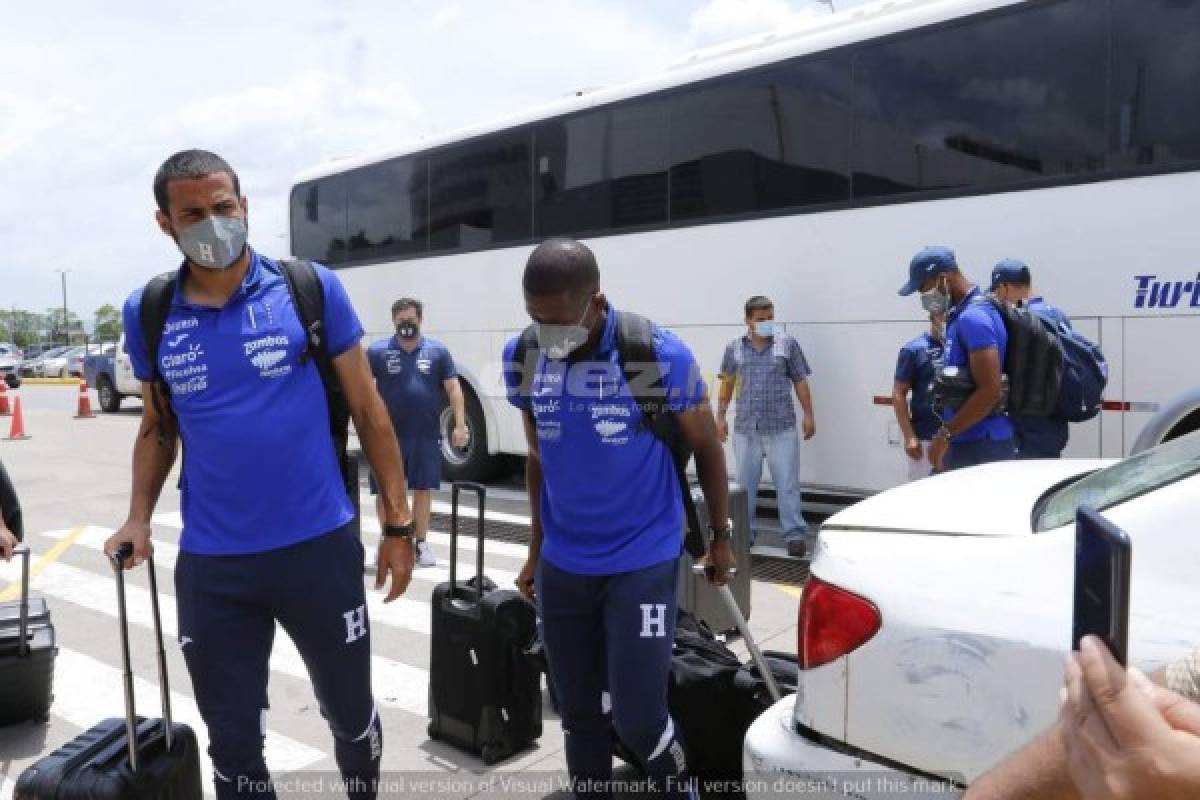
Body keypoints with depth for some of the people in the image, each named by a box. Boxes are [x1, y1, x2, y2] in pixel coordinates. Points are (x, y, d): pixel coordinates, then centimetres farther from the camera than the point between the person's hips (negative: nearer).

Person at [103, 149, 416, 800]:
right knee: (232, 740, 15)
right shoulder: (147, 315, 2)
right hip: (209, 567, 2)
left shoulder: (312, 288, -6)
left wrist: (398, 523, -2)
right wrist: (138, 521, -1)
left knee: (350, 714, 17)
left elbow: (367, 411, -1)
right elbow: (157, 429, 14)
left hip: (320, 548, -1)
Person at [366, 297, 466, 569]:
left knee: (422, 489, 10)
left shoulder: (438, 350, 3)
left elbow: (453, 388, 4)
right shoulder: (377, 351, 0)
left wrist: (460, 424, -4)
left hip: (426, 435, 1)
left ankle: (421, 544, 21)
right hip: (388, 435, -1)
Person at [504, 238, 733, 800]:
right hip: (561, 567, 4)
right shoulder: (522, 359, -4)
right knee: (579, 716, 13)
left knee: (638, 718, -3)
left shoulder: (660, 355, -15)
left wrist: (721, 538, 8)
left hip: (643, 562, -4)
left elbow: (706, 449, -1)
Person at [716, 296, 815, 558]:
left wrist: (808, 415, 2)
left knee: (787, 483, -1)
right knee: (745, 483, 12)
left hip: (781, 428, -2)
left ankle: (795, 534, 9)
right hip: (745, 428, 2)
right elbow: (727, 383, 14)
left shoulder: (787, 344, 1)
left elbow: (800, 381, 5)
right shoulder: (734, 348, 5)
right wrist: (721, 416, 12)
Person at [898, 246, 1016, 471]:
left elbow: (991, 391, -23)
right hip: (965, 444, 10)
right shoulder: (961, 317, 15)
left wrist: (946, 433, -18)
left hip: (980, 448, -10)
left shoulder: (973, 318, -16)